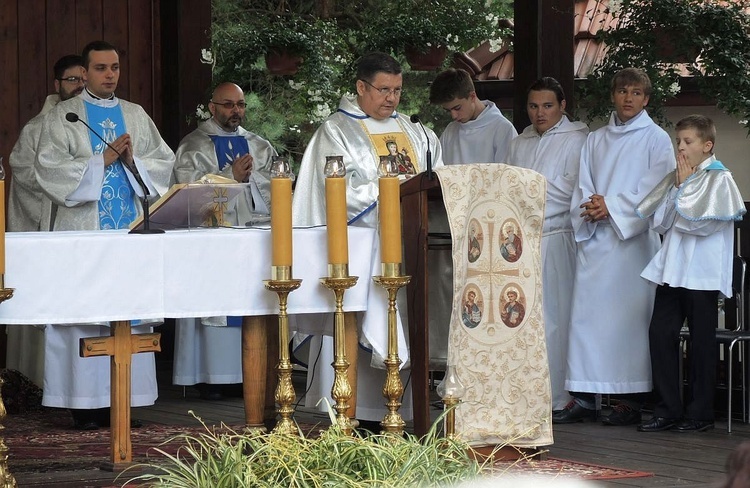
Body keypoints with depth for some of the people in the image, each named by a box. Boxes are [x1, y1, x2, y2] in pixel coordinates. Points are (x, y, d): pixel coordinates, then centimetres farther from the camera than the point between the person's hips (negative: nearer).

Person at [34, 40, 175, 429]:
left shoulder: (136, 116, 16)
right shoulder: (62, 116, 5)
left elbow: (164, 162, 12)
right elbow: (49, 167, -7)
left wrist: (132, 161, -7)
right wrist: (103, 159, -11)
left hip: (130, 227, 4)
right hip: (81, 229, -4)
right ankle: (85, 405, -6)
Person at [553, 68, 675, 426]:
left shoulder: (656, 139, 4)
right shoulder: (595, 140, 18)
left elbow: (655, 188, -6)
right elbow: (582, 186, 12)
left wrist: (611, 206, -13)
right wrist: (588, 208, -9)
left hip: (633, 239, -4)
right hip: (594, 239, 4)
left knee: (630, 314, -6)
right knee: (586, 313, -1)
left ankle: (632, 400, -3)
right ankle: (584, 398, 1)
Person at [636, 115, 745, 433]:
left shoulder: (719, 179, -5)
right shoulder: (675, 178, 13)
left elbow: (700, 222, -16)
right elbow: (658, 221, 7)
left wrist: (684, 186, -9)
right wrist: (676, 187, -2)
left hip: (702, 272, -6)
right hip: (671, 270, 6)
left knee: (702, 341, 2)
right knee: (660, 333, 0)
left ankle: (700, 413, 9)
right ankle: (668, 410, 6)